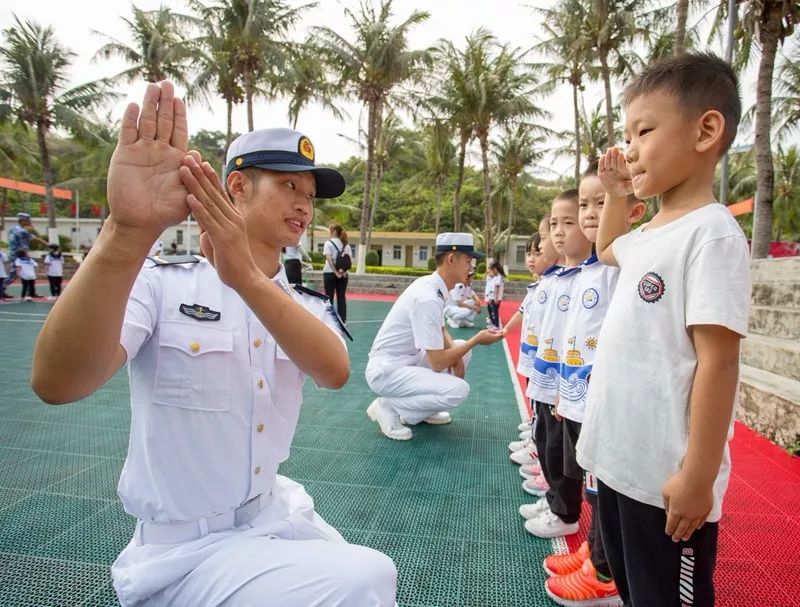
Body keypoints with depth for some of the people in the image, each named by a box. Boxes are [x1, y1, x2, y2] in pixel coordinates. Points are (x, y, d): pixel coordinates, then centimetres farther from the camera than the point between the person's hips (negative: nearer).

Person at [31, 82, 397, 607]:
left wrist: (245, 275, -38)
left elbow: (335, 372, -23)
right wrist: (129, 229, -45)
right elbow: (57, 384, -31)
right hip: (185, 549, -5)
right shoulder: (162, 282, -14)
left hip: (277, 516, 5)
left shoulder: (309, 305, -1)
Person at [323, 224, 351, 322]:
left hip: (330, 273, -4)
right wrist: (344, 271, -7)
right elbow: (350, 260, 0)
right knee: (341, 297, 7)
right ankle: (342, 319, 9)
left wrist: (336, 272, -14)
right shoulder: (346, 244, 10)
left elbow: (329, 259, -14)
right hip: (343, 274, 4)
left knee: (329, 297, 3)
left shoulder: (328, 243, -4)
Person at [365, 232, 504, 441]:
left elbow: (440, 330, 19)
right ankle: (388, 407, -4)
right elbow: (438, 363, -23)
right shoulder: (428, 297, -25)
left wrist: (454, 353, -1)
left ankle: (422, 410, 15)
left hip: (406, 361, 10)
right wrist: (476, 340, -11)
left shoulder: (431, 285, 2)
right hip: (386, 371, -10)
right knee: (458, 390, -21)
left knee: (461, 347, 11)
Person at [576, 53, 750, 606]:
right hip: (620, 461, 8)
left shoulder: (710, 233, -16)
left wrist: (698, 477, -20)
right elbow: (607, 251, 34)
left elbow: (717, 361, -21)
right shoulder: (648, 236, 10)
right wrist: (615, 195, 19)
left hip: (666, 477, -8)